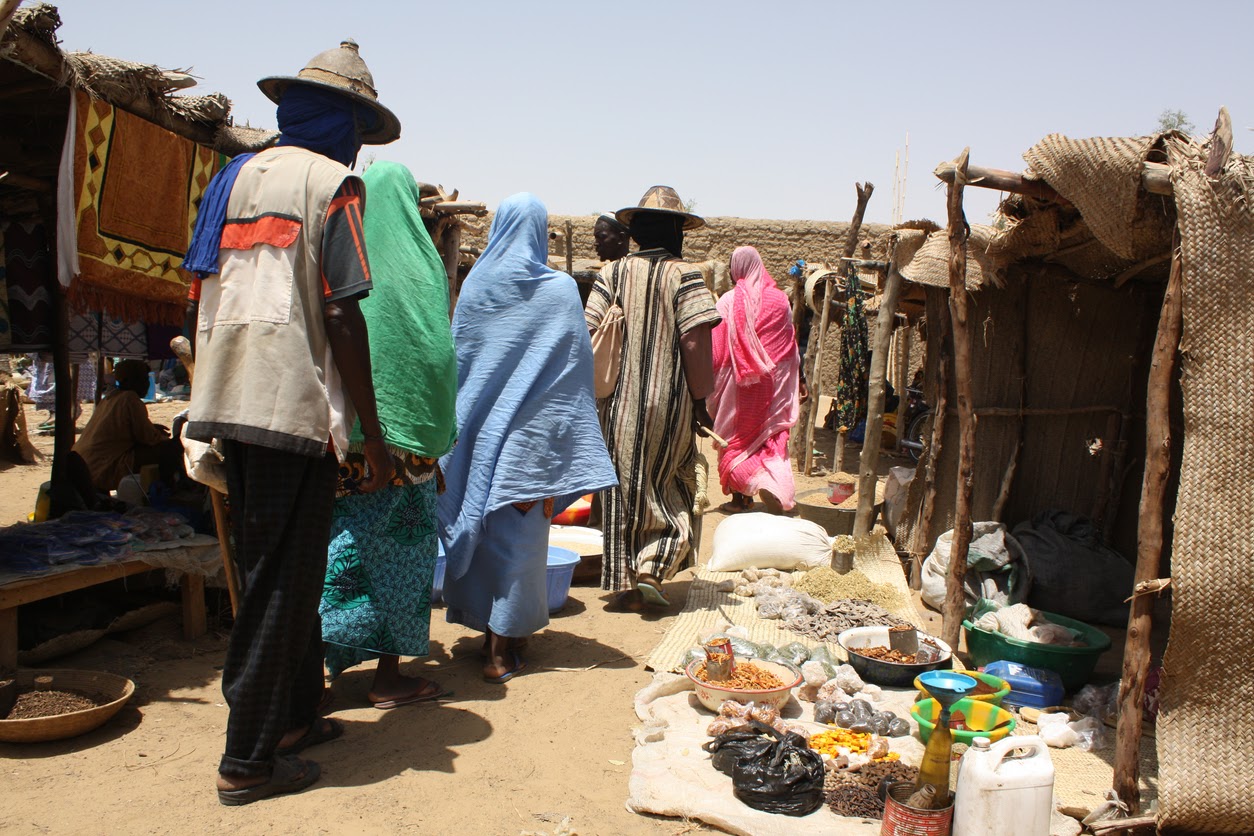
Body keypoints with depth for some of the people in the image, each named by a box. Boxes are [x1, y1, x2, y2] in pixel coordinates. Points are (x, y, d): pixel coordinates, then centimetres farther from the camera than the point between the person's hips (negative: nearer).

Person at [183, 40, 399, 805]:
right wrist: (373, 434, -9)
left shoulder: (235, 177, 15)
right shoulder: (334, 184, -5)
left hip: (228, 398, 7)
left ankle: (297, 714, 31)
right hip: (293, 406, -7)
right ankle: (248, 760, 10)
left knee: (279, 570, 19)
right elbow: (340, 316, -13)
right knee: (282, 584, 2)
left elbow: (200, 304, 13)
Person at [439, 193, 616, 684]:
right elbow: (572, 368, -7)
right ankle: (504, 650, 6)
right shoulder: (560, 290, -8)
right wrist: (564, 444, 0)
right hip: (527, 432, -3)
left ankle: (489, 632, 22)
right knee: (517, 533, 2)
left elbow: (458, 357, 8)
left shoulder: (475, 284, 1)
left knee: (478, 523, 12)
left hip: (476, 425, 3)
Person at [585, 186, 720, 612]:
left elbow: (588, 332, -2)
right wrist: (700, 400, -5)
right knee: (670, 492, 14)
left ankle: (625, 582, 16)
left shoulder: (612, 273, 2)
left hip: (619, 405, 3)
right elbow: (695, 343, -13)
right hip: (669, 404, -2)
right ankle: (651, 571, 1)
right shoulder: (684, 276, -7)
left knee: (624, 490, 13)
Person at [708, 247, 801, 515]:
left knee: (736, 435, 10)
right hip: (771, 381, 2)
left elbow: (717, 349, -9)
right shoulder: (780, 299, -2)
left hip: (737, 380, -2)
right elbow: (790, 346, 4)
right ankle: (776, 483, -14)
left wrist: (712, 382, 1)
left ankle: (739, 495, 13)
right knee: (771, 435, 8)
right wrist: (795, 383, 13)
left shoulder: (728, 301, -9)